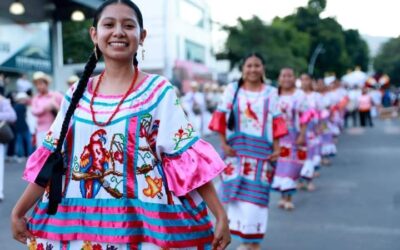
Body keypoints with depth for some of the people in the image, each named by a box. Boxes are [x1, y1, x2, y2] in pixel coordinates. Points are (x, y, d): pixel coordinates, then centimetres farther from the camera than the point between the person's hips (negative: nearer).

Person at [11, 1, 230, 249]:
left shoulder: (159, 91, -6)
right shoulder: (78, 94, 4)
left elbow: (190, 158, -9)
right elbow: (51, 159, 9)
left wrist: (221, 216, -12)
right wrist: (18, 213, 11)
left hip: (145, 224, -3)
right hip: (80, 222, 4)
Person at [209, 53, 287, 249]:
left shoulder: (271, 92, 7)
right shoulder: (232, 89, 4)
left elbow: (276, 122, 5)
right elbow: (221, 117, 2)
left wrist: (276, 148, -2)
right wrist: (223, 143, -7)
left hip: (261, 150, 0)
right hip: (236, 148, 0)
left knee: (257, 194, 0)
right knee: (237, 191, 0)